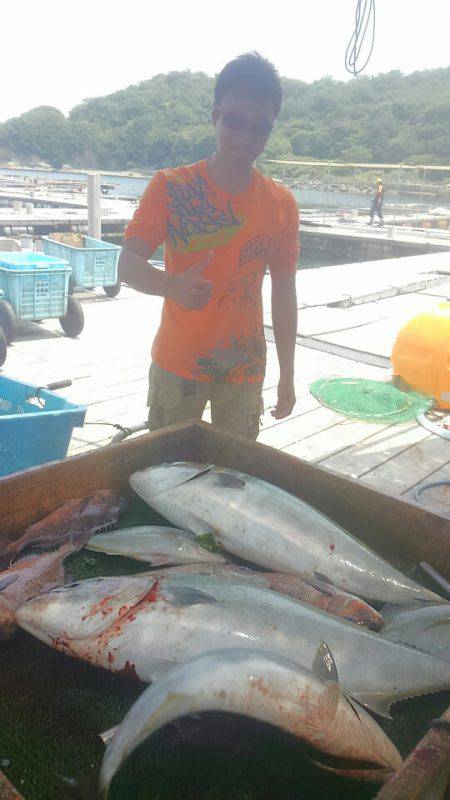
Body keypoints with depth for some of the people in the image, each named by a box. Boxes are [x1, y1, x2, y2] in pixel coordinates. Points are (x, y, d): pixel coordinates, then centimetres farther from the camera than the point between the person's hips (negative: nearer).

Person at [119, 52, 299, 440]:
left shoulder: (281, 204, 0)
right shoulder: (171, 187, -7)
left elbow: (284, 293, 6)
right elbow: (127, 265, -14)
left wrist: (287, 375, 8)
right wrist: (172, 285, -37)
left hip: (245, 369, 2)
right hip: (177, 365, -2)